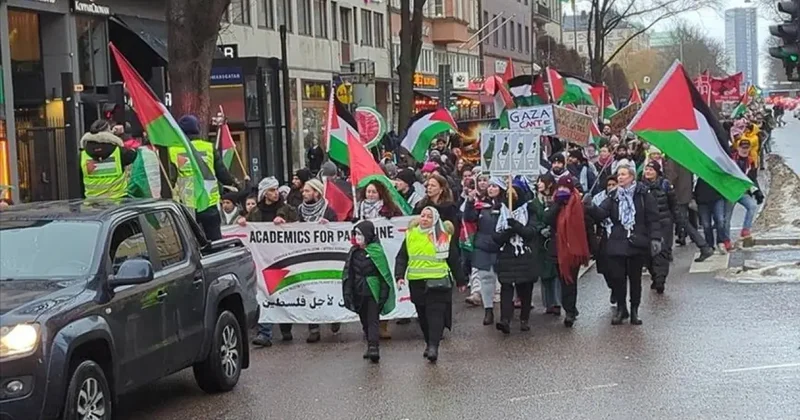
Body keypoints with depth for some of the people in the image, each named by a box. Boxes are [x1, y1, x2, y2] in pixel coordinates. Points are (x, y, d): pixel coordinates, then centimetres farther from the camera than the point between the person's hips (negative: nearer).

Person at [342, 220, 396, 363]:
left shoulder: (376, 251, -8)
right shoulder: (354, 252, 9)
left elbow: (384, 273, -8)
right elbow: (348, 273, 13)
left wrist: (384, 293, -11)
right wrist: (348, 293, 9)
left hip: (373, 292, -6)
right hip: (359, 293, 6)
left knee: (372, 320, -10)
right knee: (365, 321, 10)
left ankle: (373, 348, -17)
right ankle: (372, 347, 19)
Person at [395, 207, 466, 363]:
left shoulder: (444, 236, 2)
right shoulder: (411, 235, 8)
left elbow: (454, 260, 8)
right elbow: (401, 257, 8)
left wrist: (460, 281, 13)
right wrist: (400, 275, -6)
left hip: (437, 282, -3)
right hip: (416, 282, 4)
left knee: (436, 313, -12)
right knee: (423, 315, 11)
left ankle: (433, 346, -17)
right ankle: (429, 343, 25)